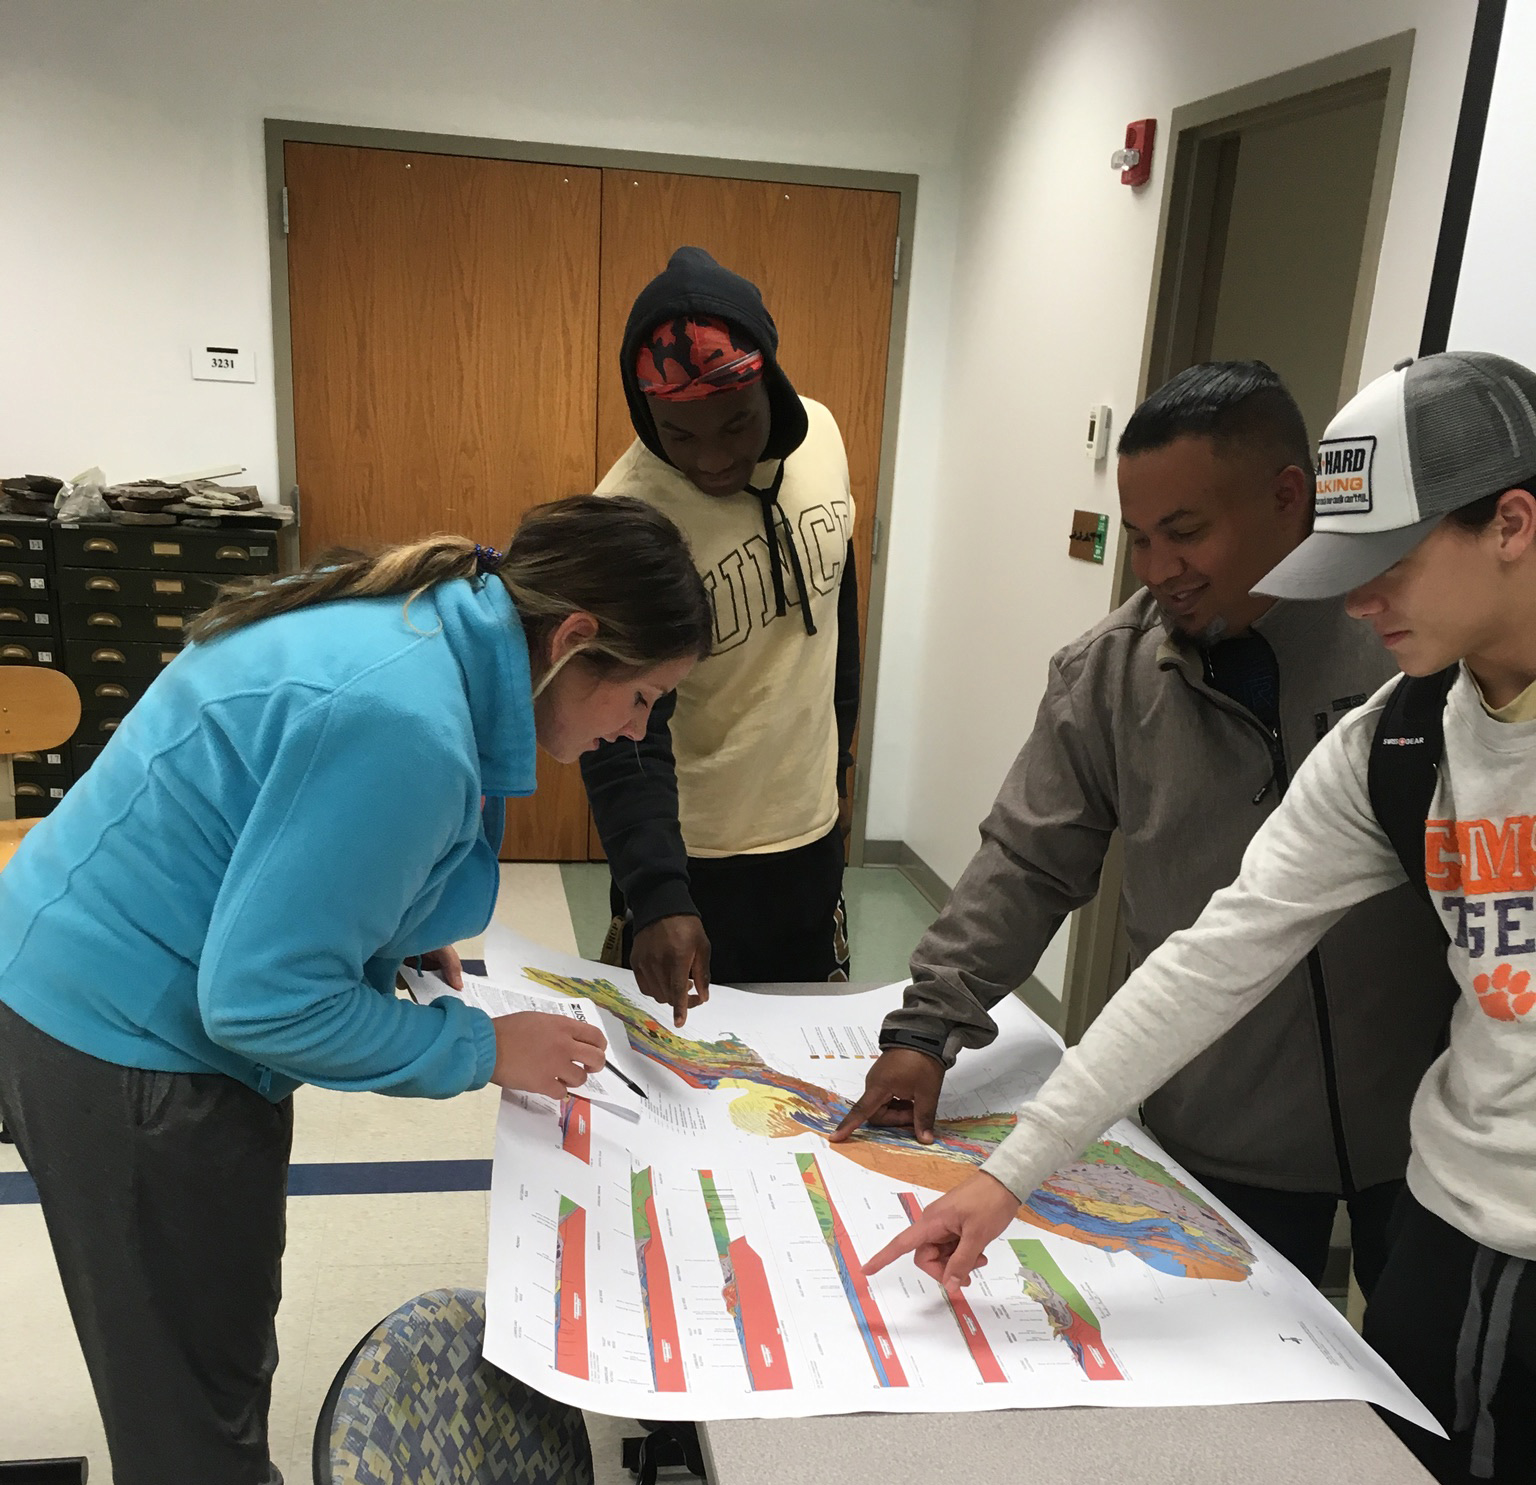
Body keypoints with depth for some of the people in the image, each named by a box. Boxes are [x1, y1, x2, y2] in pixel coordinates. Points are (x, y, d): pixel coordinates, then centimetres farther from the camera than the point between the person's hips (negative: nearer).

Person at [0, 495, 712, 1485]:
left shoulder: (415, 618, -3)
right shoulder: (405, 730, -32)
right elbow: (262, 999, -26)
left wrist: (395, 922, 6)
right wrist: (481, 1049, -16)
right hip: (122, 1041, -9)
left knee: (219, 1356, 25)